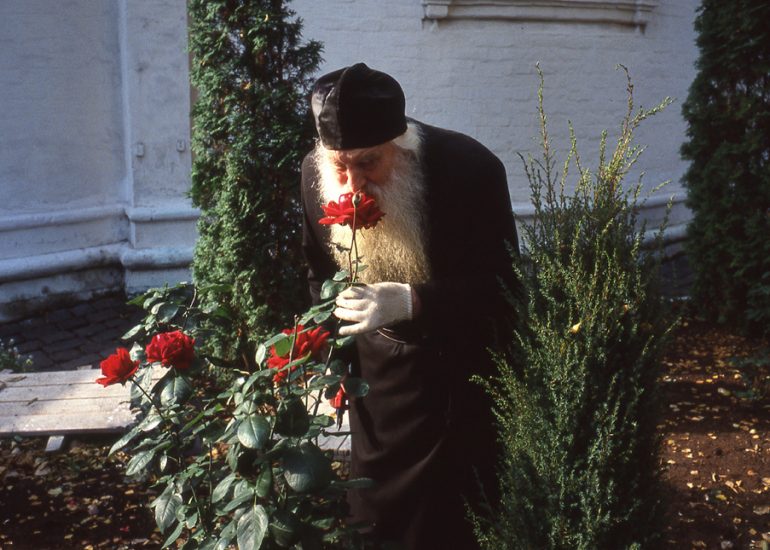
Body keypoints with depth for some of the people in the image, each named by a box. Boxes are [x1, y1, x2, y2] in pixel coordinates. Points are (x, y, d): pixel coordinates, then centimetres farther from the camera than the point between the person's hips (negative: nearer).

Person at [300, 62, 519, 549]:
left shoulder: (471, 168, -26)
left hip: (464, 366, -3)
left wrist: (411, 303, -36)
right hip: (379, 367, 4)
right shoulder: (316, 173, -12)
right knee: (376, 509, 17)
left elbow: (502, 284, -23)